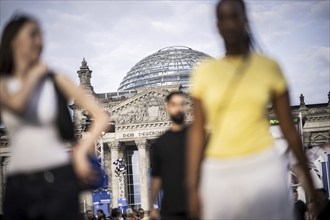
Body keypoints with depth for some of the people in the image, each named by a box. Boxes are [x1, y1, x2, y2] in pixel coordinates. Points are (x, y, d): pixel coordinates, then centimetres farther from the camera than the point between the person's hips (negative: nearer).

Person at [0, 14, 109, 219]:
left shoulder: (55, 80, 4)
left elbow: (102, 117, 0)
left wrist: (81, 152, -10)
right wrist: (34, 73, -2)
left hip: (57, 179, -2)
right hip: (18, 184, 2)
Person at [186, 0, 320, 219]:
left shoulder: (269, 67, 2)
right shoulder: (204, 72, 3)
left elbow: (288, 128, 6)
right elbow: (197, 131, 2)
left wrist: (307, 177, 11)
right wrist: (192, 187, -3)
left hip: (264, 169, -1)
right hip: (219, 173, 1)